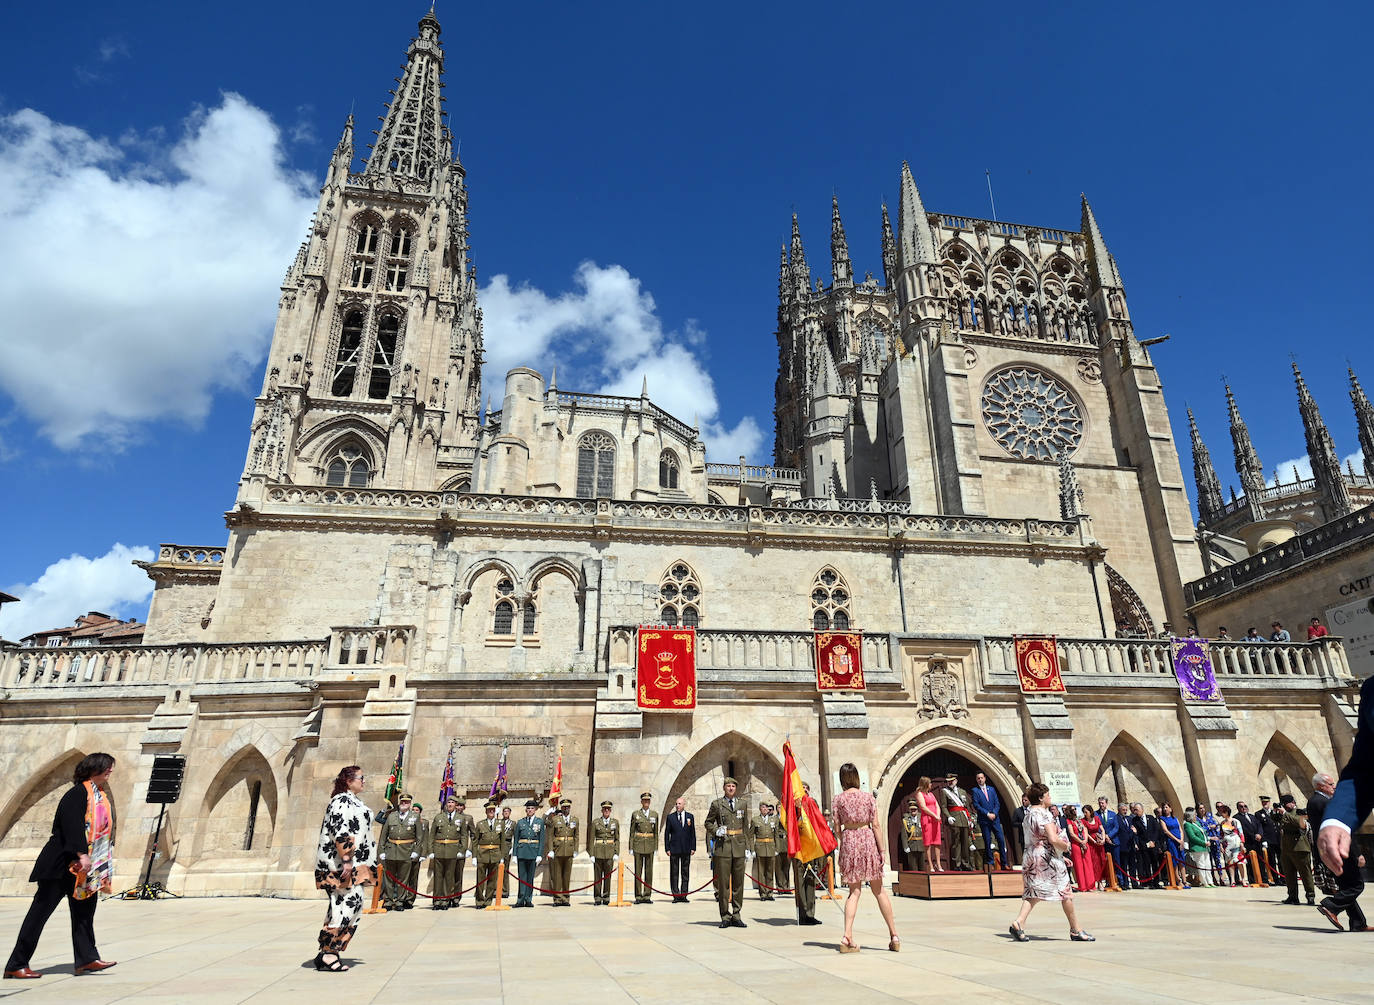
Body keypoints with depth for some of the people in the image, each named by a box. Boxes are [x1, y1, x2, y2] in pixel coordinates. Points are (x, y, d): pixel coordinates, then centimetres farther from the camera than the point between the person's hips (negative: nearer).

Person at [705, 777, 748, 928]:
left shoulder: (742, 804, 12)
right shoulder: (717, 804, 4)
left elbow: (746, 826, 14)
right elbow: (708, 822, 12)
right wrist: (716, 831, -8)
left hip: (739, 847, 3)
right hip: (723, 847, -3)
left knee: (738, 882, 5)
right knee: (723, 882, -2)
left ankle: (736, 916, 13)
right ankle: (725, 917, 6)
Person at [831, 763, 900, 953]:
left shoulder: (839, 799, 0)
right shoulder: (868, 798, 0)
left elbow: (837, 828, 1)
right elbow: (875, 826, -3)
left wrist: (841, 849, 13)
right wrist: (882, 850, 1)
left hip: (848, 841, 0)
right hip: (868, 840, 0)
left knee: (854, 891, 6)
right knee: (879, 890, 11)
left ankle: (847, 937, -4)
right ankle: (894, 936, 16)